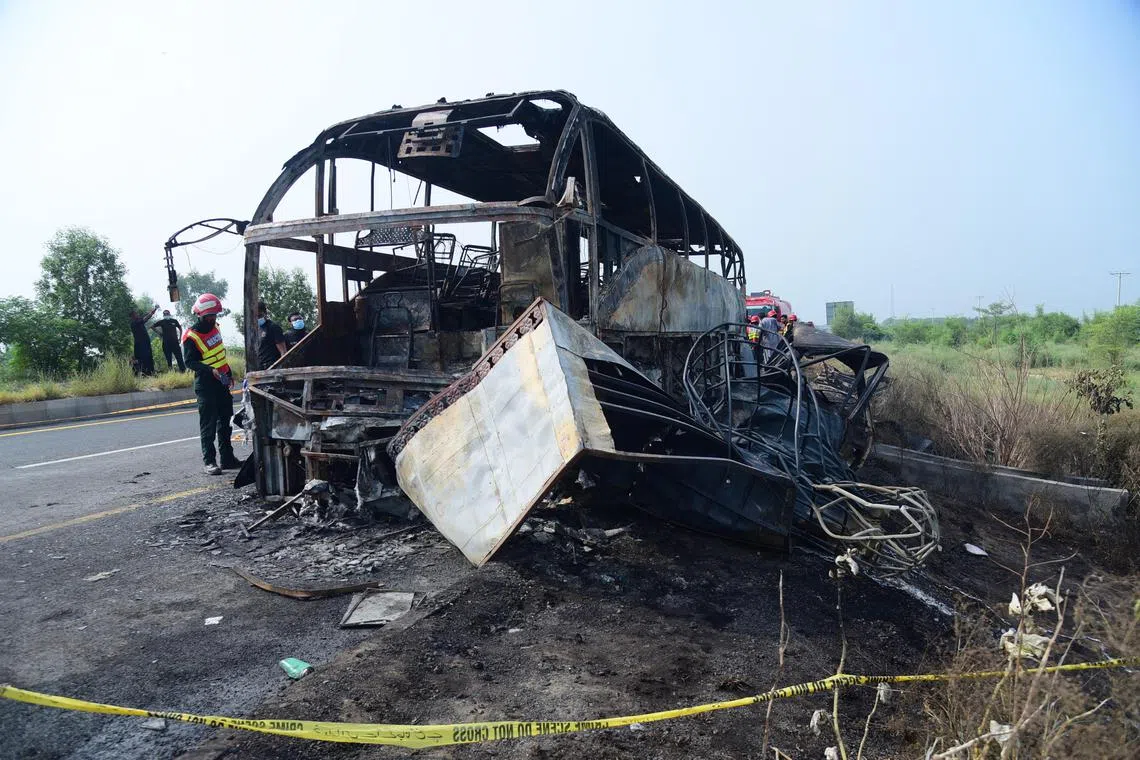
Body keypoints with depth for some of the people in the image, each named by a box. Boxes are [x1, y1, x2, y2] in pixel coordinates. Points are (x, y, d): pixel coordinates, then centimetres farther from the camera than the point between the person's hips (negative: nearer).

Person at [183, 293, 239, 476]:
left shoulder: (214, 327, 10)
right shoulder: (191, 337, -15)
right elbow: (190, 361, -17)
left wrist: (228, 374, 21)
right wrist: (210, 370, -30)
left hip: (221, 382, 8)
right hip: (205, 384, -8)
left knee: (225, 421, 12)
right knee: (208, 424, -5)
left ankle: (227, 458, 19)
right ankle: (209, 461, 0)